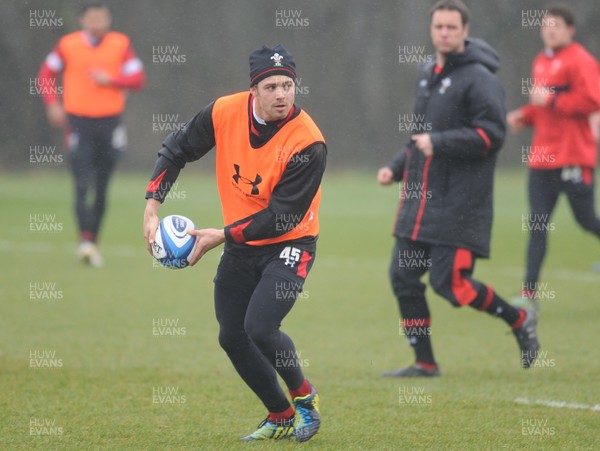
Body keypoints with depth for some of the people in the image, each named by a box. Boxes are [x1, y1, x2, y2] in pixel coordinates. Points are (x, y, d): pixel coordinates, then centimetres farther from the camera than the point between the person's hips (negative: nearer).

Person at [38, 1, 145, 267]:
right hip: (78, 122, -2)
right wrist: (52, 104, -3)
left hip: (110, 122, 2)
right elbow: (46, 74, 11)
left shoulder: (120, 45, 1)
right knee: (82, 184, -14)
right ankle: (85, 241, -22)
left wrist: (110, 80, -19)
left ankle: (93, 241, 19)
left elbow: (138, 79, -3)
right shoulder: (68, 45, 0)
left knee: (101, 188, 8)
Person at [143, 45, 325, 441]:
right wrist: (151, 210, -7)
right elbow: (177, 150, 2)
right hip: (240, 246, 6)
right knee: (232, 337, 7)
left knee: (260, 327, -22)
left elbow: (281, 219, -24)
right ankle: (281, 418, 25)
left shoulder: (307, 142, -26)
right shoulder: (225, 112, -12)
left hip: (289, 244, -6)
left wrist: (221, 236, -23)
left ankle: (304, 395, 7)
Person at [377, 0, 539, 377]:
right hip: (420, 200, 8)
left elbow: (491, 135, -18)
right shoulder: (429, 76, 16)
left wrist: (438, 143, -21)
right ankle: (425, 363, 11)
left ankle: (519, 320, 12)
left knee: (449, 282, -10)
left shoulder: (478, 78, -10)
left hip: (460, 203, -8)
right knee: (403, 276, 2)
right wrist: (396, 168, 16)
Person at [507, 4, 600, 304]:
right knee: (537, 225, 1)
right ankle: (530, 291, 0)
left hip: (573, 158, -7)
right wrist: (524, 116, 9)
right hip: (542, 157, 7)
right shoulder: (541, 62, 16)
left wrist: (551, 100, -18)